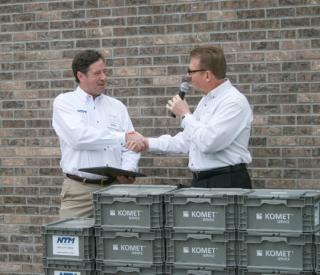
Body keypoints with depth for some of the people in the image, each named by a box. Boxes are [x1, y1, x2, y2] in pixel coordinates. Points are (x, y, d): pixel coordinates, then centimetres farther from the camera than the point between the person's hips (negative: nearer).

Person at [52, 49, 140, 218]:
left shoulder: (117, 106, 14)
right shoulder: (64, 102, 2)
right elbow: (79, 137, -16)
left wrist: (128, 170, -12)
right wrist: (122, 137, -17)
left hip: (114, 188, 3)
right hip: (79, 190, -3)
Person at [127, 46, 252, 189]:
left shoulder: (234, 102, -15)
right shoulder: (206, 100, 15)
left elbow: (208, 143, -24)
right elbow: (186, 140, 21)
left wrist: (185, 114, -11)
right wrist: (148, 143, 13)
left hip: (227, 184, -9)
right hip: (200, 182, 9)